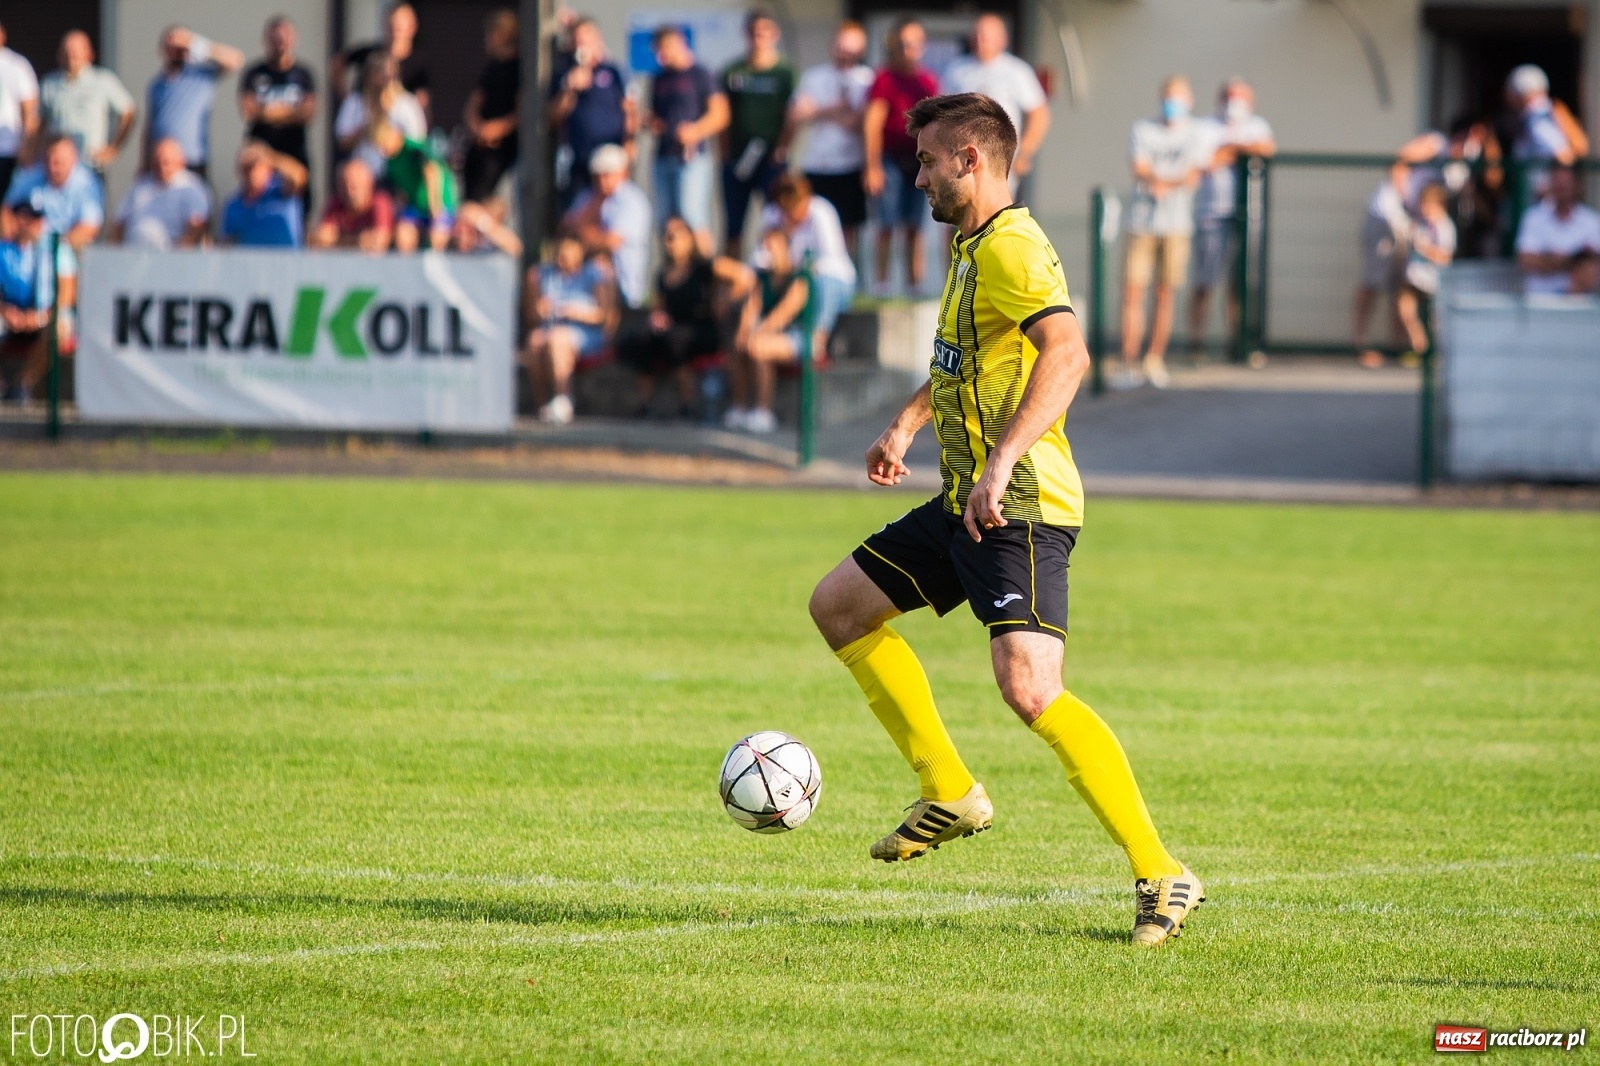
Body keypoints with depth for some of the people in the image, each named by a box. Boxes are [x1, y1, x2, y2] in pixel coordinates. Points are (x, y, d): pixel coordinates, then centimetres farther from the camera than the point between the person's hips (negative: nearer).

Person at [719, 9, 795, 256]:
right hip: (736, 159, 3)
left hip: (770, 159, -3)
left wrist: (781, 149, -14)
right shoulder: (734, 72, 10)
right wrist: (725, 152, 1)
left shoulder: (784, 74, 2)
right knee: (733, 227, 6)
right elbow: (725, 116, 10)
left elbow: (791, 116, -3)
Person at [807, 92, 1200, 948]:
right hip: (967, 503, 11)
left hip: (1022, 508, -11)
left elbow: (1065, 354, -33)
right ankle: (950, 794, 22)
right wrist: (908, 423, 32)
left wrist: (1002, 460, -40)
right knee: (839, 606, 18)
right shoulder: (969, 246, 15)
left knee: (1029, 687, -23)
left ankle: (1160, 873, -19)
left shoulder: (1010, 247, -17)